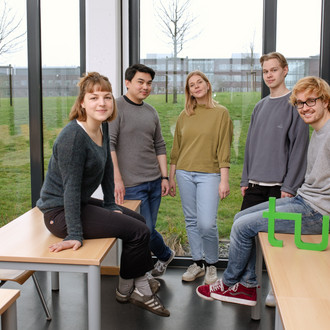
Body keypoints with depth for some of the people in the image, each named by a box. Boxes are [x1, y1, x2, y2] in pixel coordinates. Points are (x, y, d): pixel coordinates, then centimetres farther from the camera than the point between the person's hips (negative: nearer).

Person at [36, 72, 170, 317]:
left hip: (81, 203, 10)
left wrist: (110, 205, 11)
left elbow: (107, 168, 11)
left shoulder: (103, 127, 3)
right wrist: (75, 234, -29)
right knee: (138, 231, -12)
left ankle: (140, 287, 24)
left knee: (139, 221, 18)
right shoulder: (74, 136, -24)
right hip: (60, 212, -10)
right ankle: (128, 290, 11)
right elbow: (71, 186, -27)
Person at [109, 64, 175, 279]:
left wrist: (164, 177, 10)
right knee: (146, 229, 0)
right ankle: (165, 255, 27)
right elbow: (108, 145, -15)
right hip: (131, 184, -5)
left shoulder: (151, 112, 13)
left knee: (148, 228, 10)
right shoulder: (116, 108, -7)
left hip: (154, 182, 6)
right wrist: (117, 179, -21)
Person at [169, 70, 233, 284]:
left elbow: (224, 148, -4)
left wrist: (224, 179, -9)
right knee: (191, 221, 9)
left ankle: (212, 265, 13)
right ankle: (198, 263, 24)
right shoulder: (184, 116, 10)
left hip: (209, 174, -4)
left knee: (207, 224, -10)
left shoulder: (221, 113, 0)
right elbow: (176, 148, 14)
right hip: (184, 173, 4)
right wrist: (171, 177, 12)